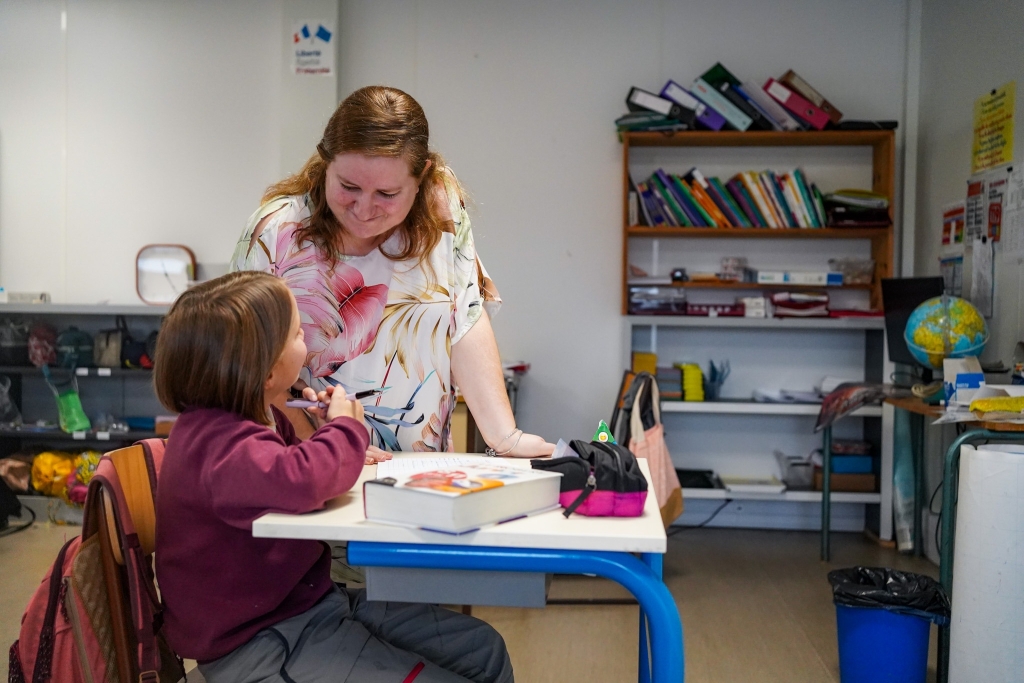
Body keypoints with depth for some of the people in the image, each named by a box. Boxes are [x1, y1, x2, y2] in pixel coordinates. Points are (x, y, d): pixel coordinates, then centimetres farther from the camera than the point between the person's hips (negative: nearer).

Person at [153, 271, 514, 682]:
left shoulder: (255, 417, 5)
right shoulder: (219, 445, -26)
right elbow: (300, 481, -47)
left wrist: (343, 454, 4)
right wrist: (345, 427, -24)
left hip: (310, 601, 10)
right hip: (265, 644, -10)